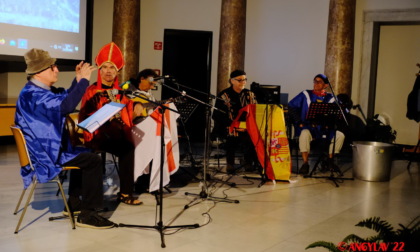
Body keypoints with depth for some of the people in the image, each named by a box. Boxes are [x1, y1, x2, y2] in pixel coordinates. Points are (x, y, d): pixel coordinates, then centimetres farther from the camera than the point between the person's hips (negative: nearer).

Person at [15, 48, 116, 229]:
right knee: (92, 161, -17)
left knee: (82, 155, 28)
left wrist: (78, 80, 9)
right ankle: (87, 214, -11)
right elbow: (66, 106, -39)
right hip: (45, 154, -11)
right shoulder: (32, 94, -24)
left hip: (46, 148, 11)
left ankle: (74, 204, 31)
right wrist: (84, 80, -31)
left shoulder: (41, 90, 10)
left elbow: (64, 98, 24)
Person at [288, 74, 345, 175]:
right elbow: (292, 107, 1)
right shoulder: (306, 95, 5)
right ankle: (305, 163, -26)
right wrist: (299, 122, -7)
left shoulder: (330, 98, 9)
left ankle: (330, 160, 1)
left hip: (324, 130, 3)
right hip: (307, 127, -3)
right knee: (305, 134, -36)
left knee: (340, 135, -18)